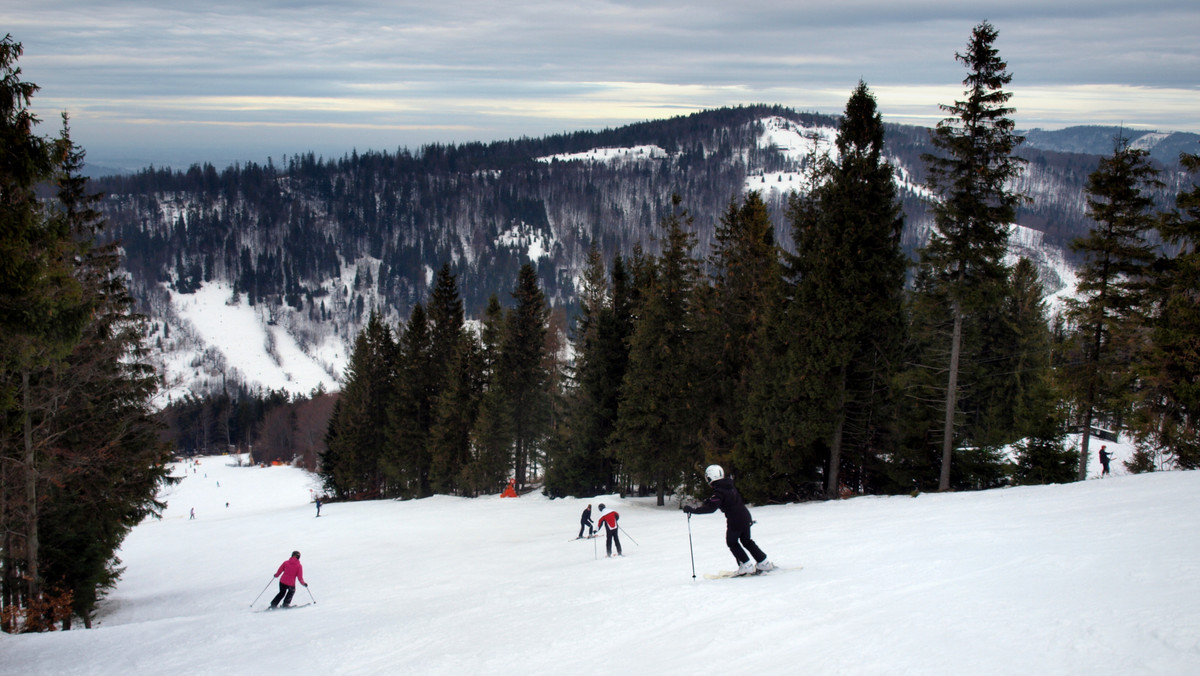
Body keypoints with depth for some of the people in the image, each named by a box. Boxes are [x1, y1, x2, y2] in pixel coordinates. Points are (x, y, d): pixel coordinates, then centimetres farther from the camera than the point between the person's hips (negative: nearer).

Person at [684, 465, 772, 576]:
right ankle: (764, 563, 24)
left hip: (734, 521, -8)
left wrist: (693, 510, -26)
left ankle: (747, 565, 8)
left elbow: (711, 508, -28)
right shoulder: (730, 485, 8)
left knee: (732, 542, 13)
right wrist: (708, 502, 28)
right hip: (745, 516, 8)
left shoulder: (719, 492, -19)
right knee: (746, 541, 22)